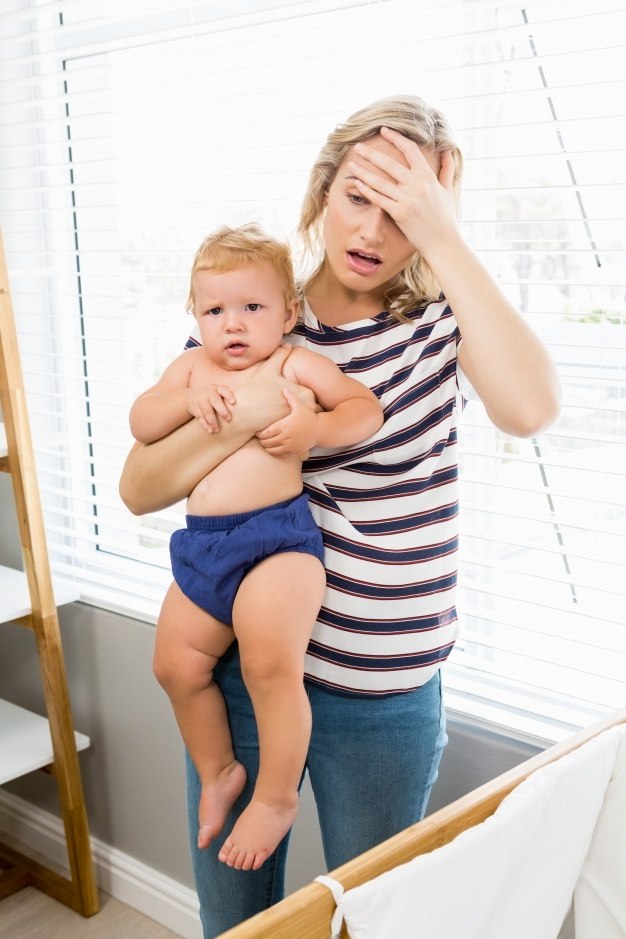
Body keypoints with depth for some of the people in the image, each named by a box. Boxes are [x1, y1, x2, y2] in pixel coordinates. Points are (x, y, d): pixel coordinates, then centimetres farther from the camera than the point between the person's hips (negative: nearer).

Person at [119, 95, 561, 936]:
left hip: (381, 693, -1)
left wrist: (443, 237, -26)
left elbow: (530, 408, -30)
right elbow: (138, 489, -3)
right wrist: (240, 423, -21)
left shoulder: (439, 317, -7)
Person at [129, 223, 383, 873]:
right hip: (202, 544, 6)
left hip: (276, 536, -6)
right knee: (176, 665, 8)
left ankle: (275, 797, 2)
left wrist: (314, 429, -19)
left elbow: (367, 409, -1)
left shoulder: (297, 364, 2)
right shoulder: (192, 366, 15)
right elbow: (140, 424, 7)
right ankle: (218, 771, 33)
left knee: (270, 665, -21)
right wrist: (187, 399, -11)